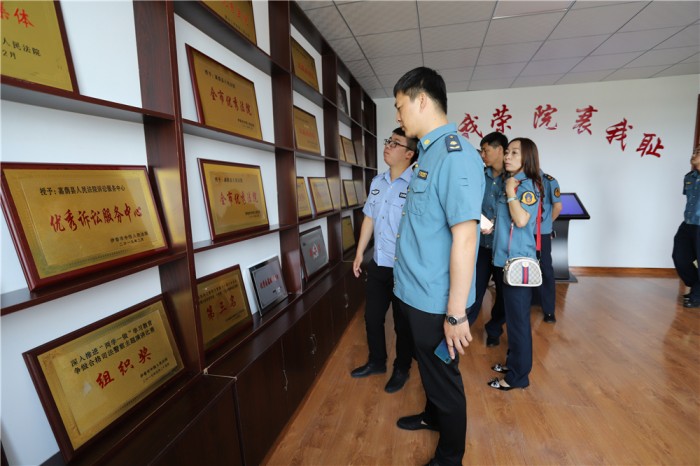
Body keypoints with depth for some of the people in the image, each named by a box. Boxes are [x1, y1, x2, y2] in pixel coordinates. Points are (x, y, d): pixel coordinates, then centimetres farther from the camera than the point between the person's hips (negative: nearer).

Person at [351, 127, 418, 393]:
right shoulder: (377, 182, 7)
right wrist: (360, 252, 15)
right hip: (377, 264, 7)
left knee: (403, 323, 13)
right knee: (372, 316, 20)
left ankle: (402, 369, 37)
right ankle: (376, 362, 43)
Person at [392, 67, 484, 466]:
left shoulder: (455, 155, -21)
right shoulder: (428, 152, 8)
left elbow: (464, 238, -26)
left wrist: (456, 313, -22)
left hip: (436, 300, -8)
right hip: (417, 292, 9)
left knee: (444, 377, 14)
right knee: (429, 368, 28)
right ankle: (433, 416, 54)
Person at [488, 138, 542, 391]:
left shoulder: (528, 185, -12)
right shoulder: (512, 182, 14)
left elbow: (521, 220, -25)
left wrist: (510, 192, -17)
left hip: (518, 261, -9)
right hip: (506, 258, 9)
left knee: (518, 318, 1)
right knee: (511, 315, 18)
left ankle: (518, 375, 15)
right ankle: (513, 362, 33)